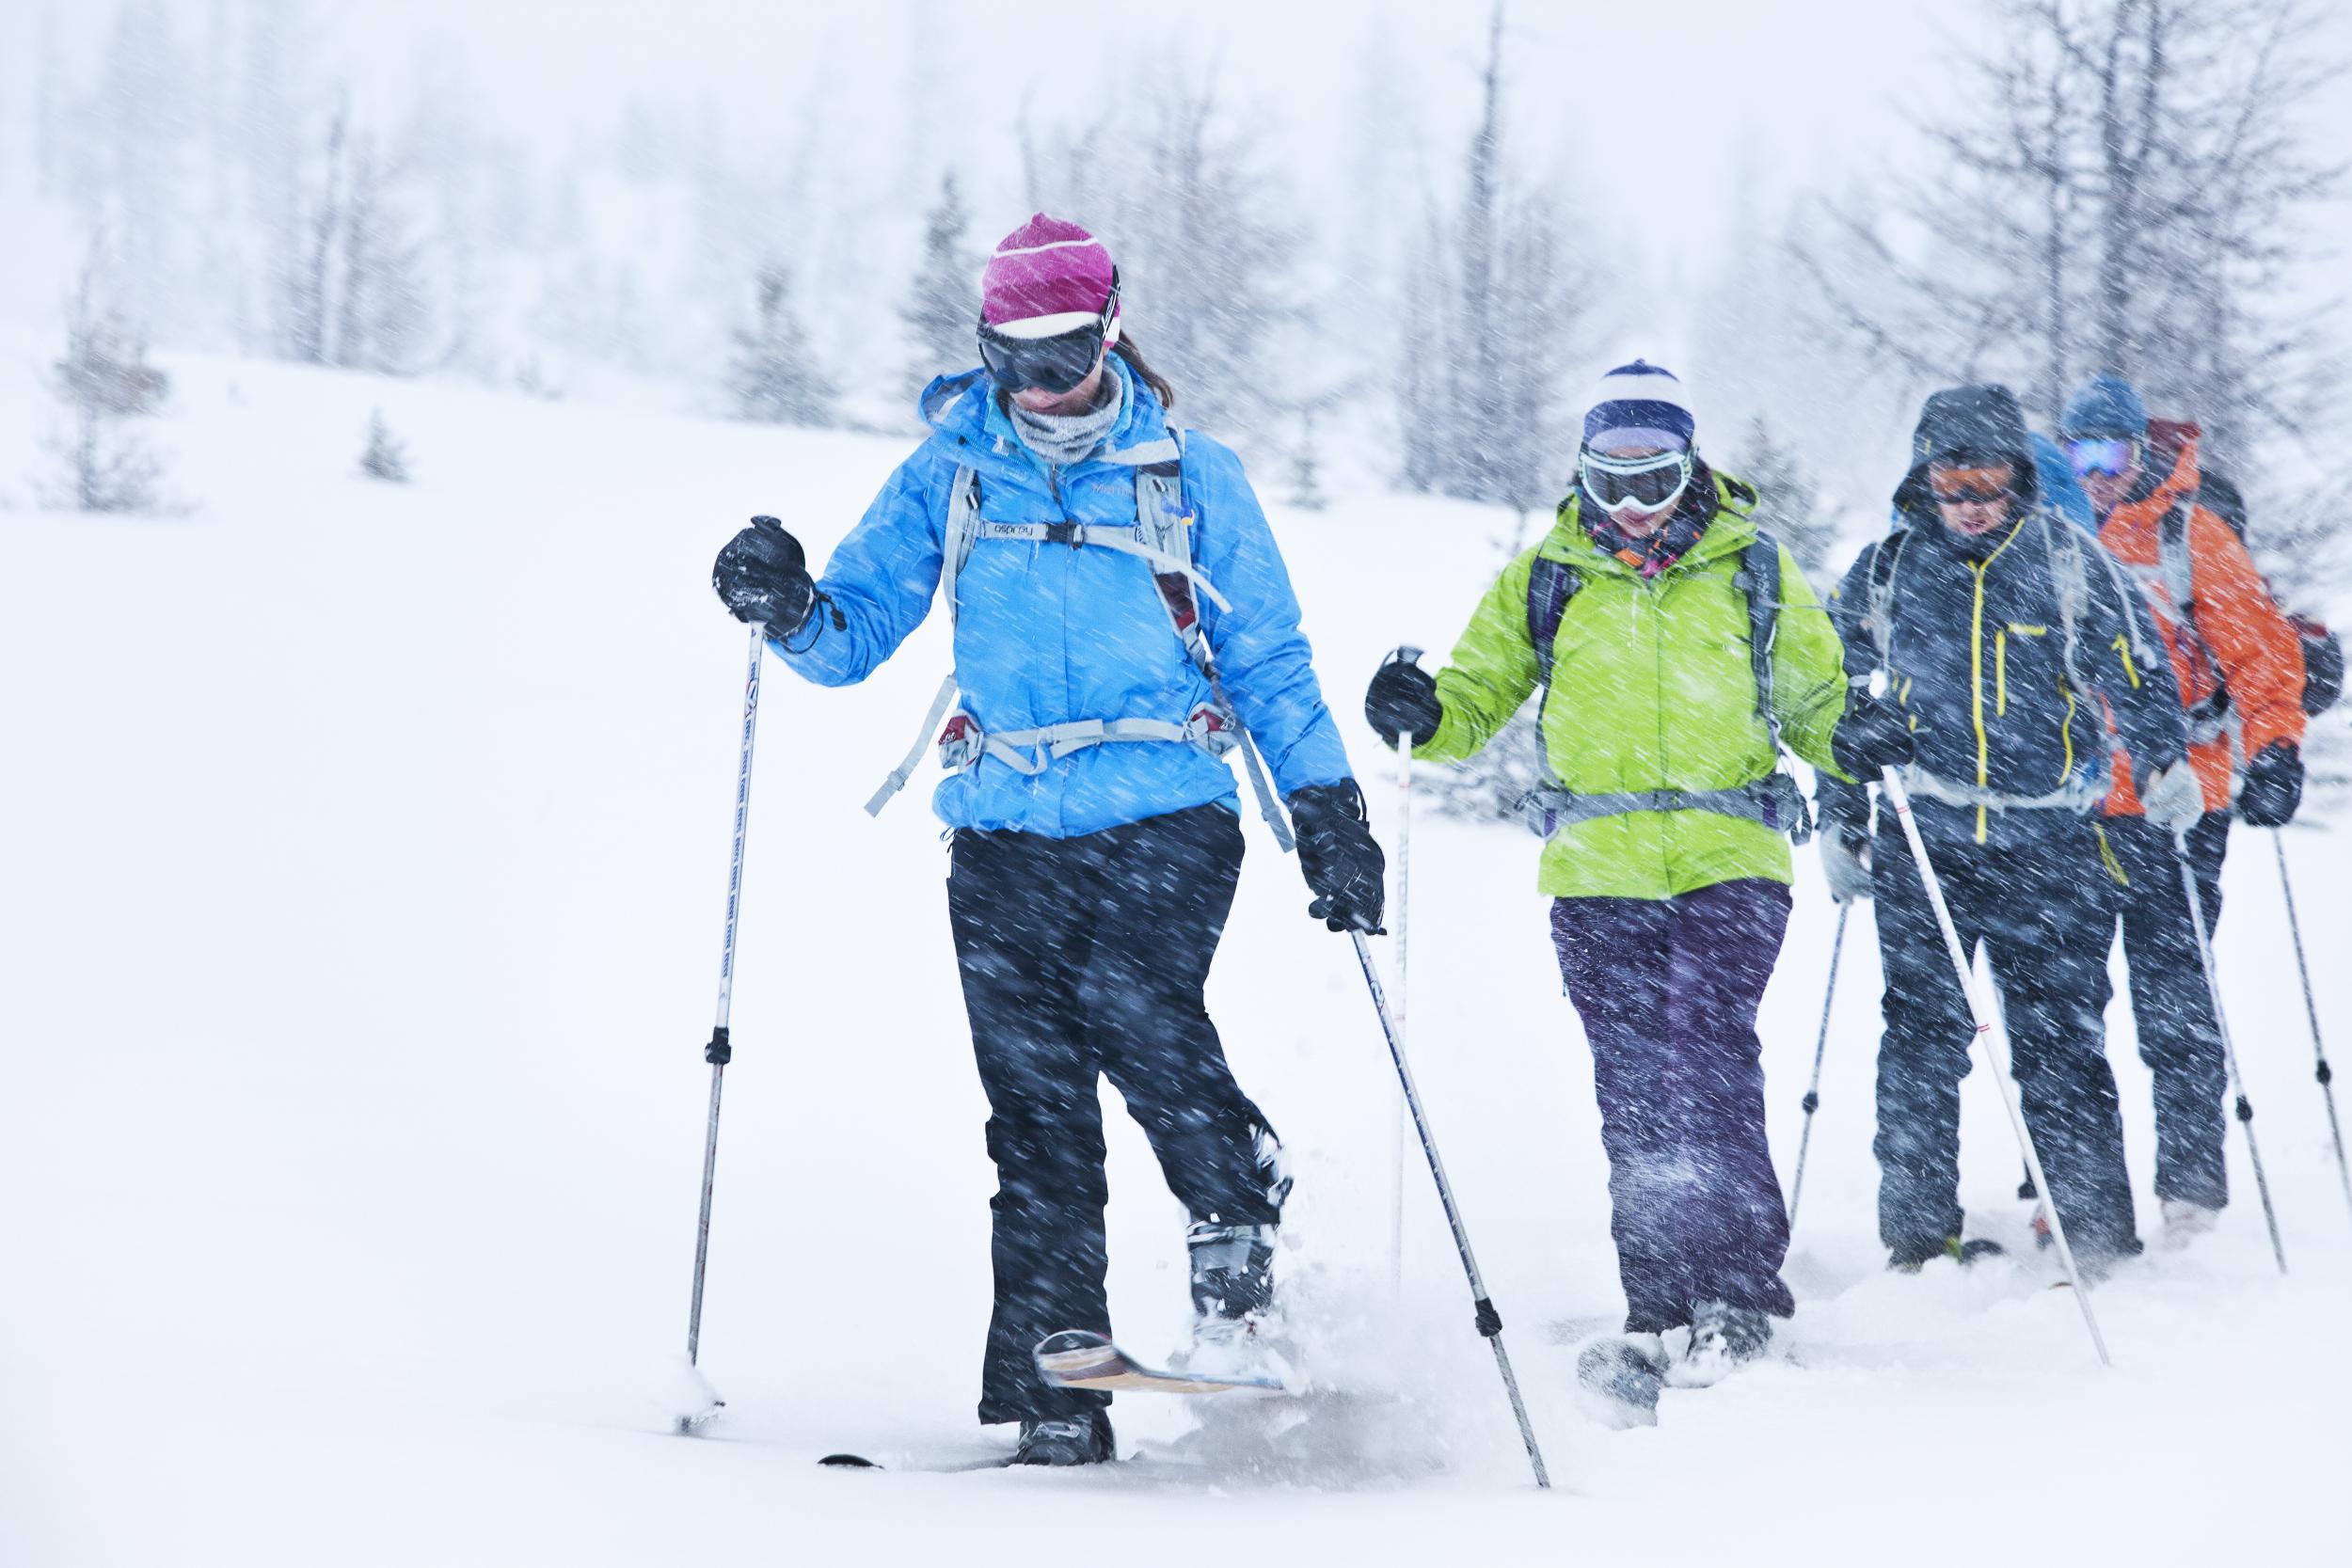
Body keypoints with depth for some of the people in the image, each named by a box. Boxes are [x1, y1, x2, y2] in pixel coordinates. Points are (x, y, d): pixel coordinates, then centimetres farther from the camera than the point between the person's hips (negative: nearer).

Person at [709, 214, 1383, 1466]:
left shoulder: (1190, 478, 9)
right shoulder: (949, 475, 13)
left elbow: (1268, 660, 13)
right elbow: (856, 631, 12)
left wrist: (1329, 813, 6)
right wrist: (790, 608, -11)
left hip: (1166, 816, -2)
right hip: (1005, 833, 2)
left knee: (1133, 1012, -27)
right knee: (1037, 1105, -4)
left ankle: (1237, 1216, 0)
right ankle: (1053, 1400, -1)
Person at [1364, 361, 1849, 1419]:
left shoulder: (1753, 571, 9)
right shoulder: (1545, 579, 11)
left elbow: (1818, 698, 17)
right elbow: (1478, 697, 15)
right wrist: (1421, 717, -7)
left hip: (1731, 866, -2)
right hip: (1599, 877, 2)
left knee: (1705, 1055, -18)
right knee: (1634, 1093, -2)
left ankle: (1736, 1291, -16)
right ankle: (1660, 1315, 2)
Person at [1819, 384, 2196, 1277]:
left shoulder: (2067, 560, 2)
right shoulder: (1887, 572, 6)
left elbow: (2131, 669, 3)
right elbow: (1840, 704, 16)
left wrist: (2163, 764, -14)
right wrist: (1842, 824, 14)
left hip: (2049, 843, -1)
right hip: (1922, 843, 1)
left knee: (2060, 1038, -2)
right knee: (1922, 1036, 0)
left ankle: (2095, 1235, 4)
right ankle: (1920, 1236, 8)